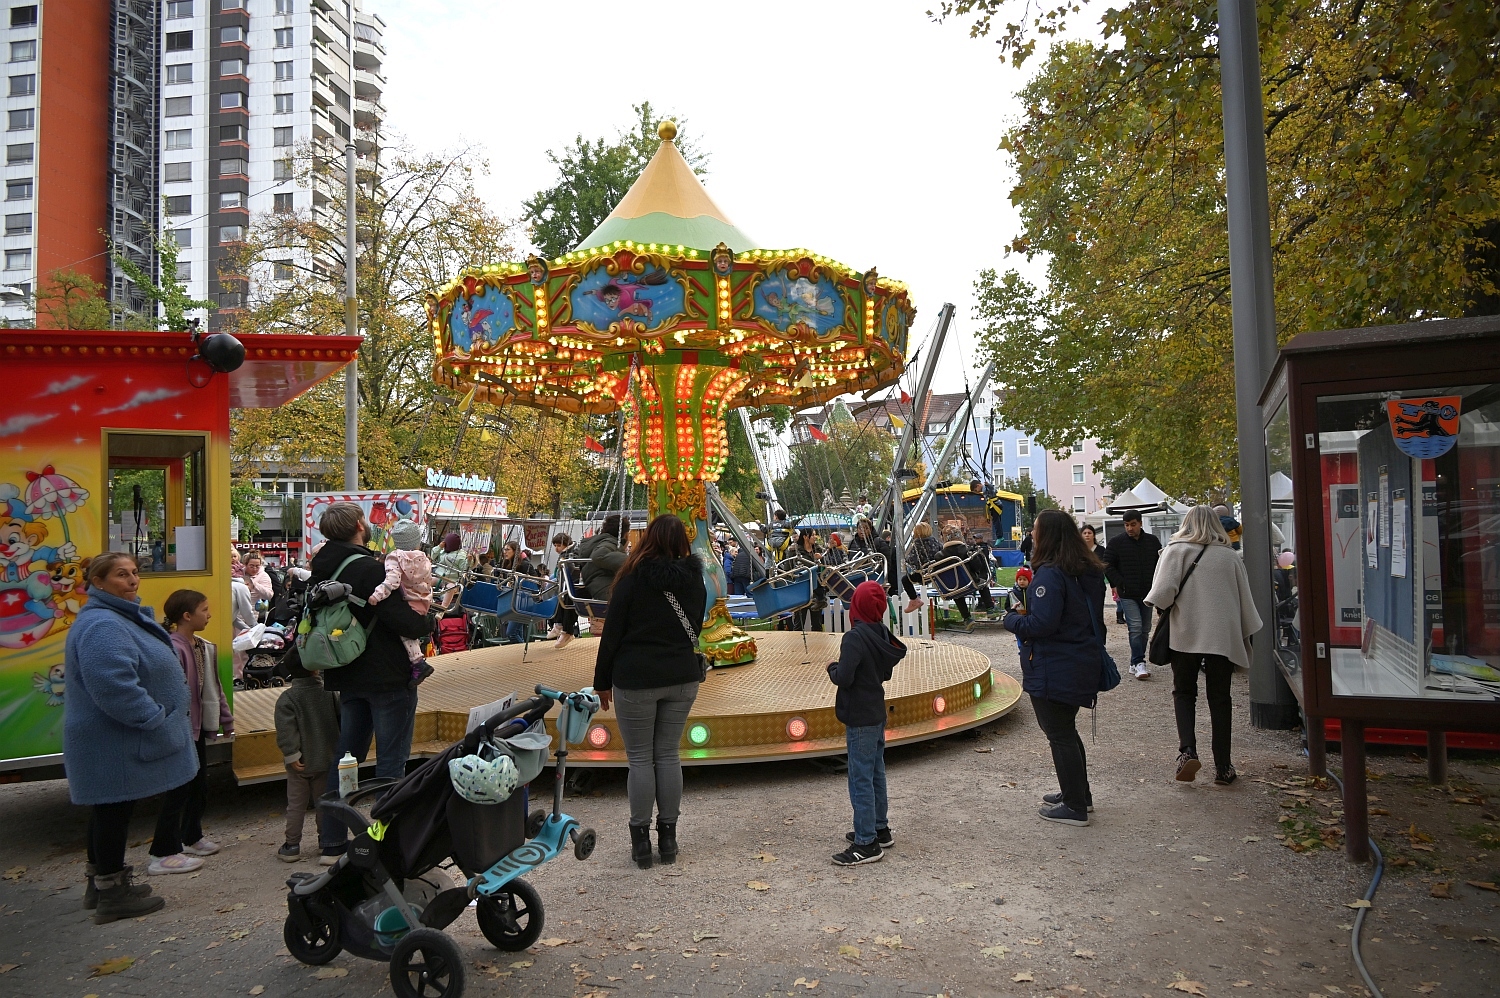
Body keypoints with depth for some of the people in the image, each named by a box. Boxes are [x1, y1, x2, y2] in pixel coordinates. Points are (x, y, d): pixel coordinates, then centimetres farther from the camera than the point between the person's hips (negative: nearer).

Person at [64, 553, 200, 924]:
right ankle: (112, 893, 12)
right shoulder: (102, 626, -23)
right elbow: (114, 686, -32)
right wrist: (156, 719, -23)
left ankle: (101, 883, 32)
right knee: (114, 809, 0)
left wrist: (165, 718, 22)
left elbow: (144, 670, 25)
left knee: (110, 809, 19)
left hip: (115, 740, 11)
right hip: (113, 743, -11)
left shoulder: (124, 616, 13)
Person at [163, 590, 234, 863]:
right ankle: (190, 838, 16)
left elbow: (215, 687, 15)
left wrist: (226, 720, 17)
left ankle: (191, 835, 28)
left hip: (200, 726, 9)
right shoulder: (174, 649, -19)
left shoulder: (205, 647, 9)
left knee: (198, 782, 16)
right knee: (195, 784, 1)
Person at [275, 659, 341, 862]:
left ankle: (292, 845, 12)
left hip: (300, 763, -2)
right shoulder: (329, 693, -4)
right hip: (326, 759, 3)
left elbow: (286, 730, -20)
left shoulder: (287, 698, -12)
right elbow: (340, 720, 1)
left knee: (296, 804, 7)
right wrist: (339, 750, 13)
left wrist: (291, 755, -16)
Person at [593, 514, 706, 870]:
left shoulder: (634, 578, -10)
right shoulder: (694, 579, 4)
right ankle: (668, 836, 18)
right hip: (683, 679, 4)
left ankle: (641, 840, 11)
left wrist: (602, 681, 1)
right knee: (668, 755, 12)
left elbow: (612, 633, -7)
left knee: (640, 758, 5)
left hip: (635, 680, -4)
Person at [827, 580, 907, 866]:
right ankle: (880, 829, 31)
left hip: (859, 719, -9)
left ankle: (867, 844, 4)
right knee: (876, 773, 19)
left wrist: (833, 668, -7)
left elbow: (843, 678, -25)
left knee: (861, 778, -2)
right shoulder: (882, 634, 3)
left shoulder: (855, 637, -21)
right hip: (877, 713, 9)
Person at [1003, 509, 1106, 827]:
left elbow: (1041, 624, -29)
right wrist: (1027, 613, 16)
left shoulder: (1050, 574, -23)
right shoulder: (1088, 572, 8)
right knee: (1067, 730, 23)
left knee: (1059, 734, 3)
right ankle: (1079, 794, 35)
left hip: (1053, 670, -10)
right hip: (1082, 665, 10)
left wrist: (1012, 618, -9)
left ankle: (1075, 807, 12)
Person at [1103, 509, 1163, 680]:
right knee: (1135, 628, -13)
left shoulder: (1152, 541, 6)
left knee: (1145, 629, 10)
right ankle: (1139, 663, -7)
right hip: (1127, 594, -4)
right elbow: (1108, 565, -2)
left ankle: (1137, 663, 20)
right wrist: (1119, 583, -13)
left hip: (1147, 594, 4)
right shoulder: (1116, 542, -4)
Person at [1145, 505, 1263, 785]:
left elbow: (1163, 591, -15)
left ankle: (1187, 750, -8)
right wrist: (1246, 636, 20)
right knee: (1220, 699, 10)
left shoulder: (1177, 551, -3)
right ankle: (1222, 767, 13)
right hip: (1223, 636, 2)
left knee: (1184, 692, 12)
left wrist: (1164, 609, 6)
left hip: (1186, 634, -2)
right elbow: (1245, 601, 10)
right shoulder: (1230, 556, 5)